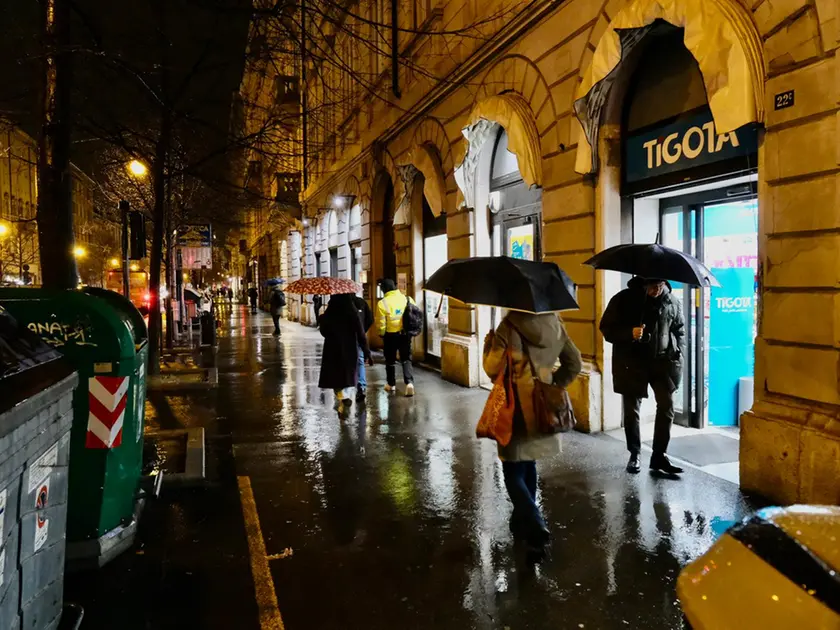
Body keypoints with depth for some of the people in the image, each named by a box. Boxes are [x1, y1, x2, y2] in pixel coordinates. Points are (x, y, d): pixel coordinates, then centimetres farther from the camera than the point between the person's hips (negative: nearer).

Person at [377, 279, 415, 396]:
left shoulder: (383, 303, -13)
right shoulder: (407, 299, -4)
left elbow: (381, 323, -11)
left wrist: (381, 334, 7)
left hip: (390, 335, -2)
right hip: (405, 334, 2)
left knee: (390, 360, 15)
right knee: (406, 359, 9)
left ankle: (391, 384, 26)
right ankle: (409, 382, -8)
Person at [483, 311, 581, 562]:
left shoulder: (509, 326, -17)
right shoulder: (554, 323, -1)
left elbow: (493, 369, -11)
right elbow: (573, 363, 6)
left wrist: (489, 344, 5)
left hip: (517, 409, -5)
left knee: (513, 473, 3)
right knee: (528, 465, 23)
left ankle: (536, 527, -14)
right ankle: (522, 522, 33)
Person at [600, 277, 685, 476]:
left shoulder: (671, 302, 1)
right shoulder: (623, 299, -8)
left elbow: (679, 330, 15)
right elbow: (607, 329, -6)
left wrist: (677, 355, 4)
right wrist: (629, 333, -23)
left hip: (662, 361, 2)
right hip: (631, 362, -1)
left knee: (666, 405, -5)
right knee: (631, 410, 5)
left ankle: (659, 456, 7)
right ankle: (635, 454, 21)